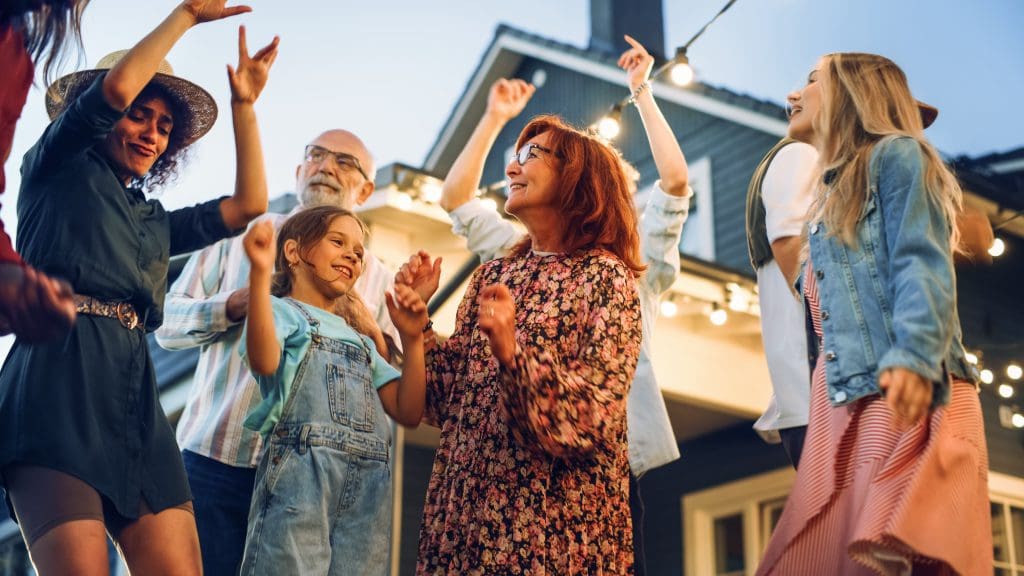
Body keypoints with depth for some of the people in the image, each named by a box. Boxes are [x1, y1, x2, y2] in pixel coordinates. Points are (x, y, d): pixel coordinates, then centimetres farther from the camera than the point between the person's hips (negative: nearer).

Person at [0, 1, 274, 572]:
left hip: (135, 399, 6)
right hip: (57, 385, -6)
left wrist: (244, 103, 25)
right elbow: (115, 86, -1)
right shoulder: (59, 171, 13)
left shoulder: (156, 222, 29)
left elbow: (248, 205, 24)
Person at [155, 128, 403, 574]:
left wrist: (371, 332, -9)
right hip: (215, 458, -1)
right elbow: (168, 323, 5)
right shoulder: (241, 235, 11)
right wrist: (239, 302, -10)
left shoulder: (376, 277, 13)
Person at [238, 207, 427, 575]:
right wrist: (260, 271, -21)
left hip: (368, 491, 6)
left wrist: (412, 339, 8)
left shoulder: (362, 342, 28)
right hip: (300, 475, -6)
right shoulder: (281, 310, 9)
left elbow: (408, 413, 16)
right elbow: (264, 361, -16)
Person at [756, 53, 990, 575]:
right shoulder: (832, 192, 28)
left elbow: (923, 267, -10)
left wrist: (913, 356, -27)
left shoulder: (895, 155, 4)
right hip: (844, 403, 8)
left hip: (907, 395, -8)